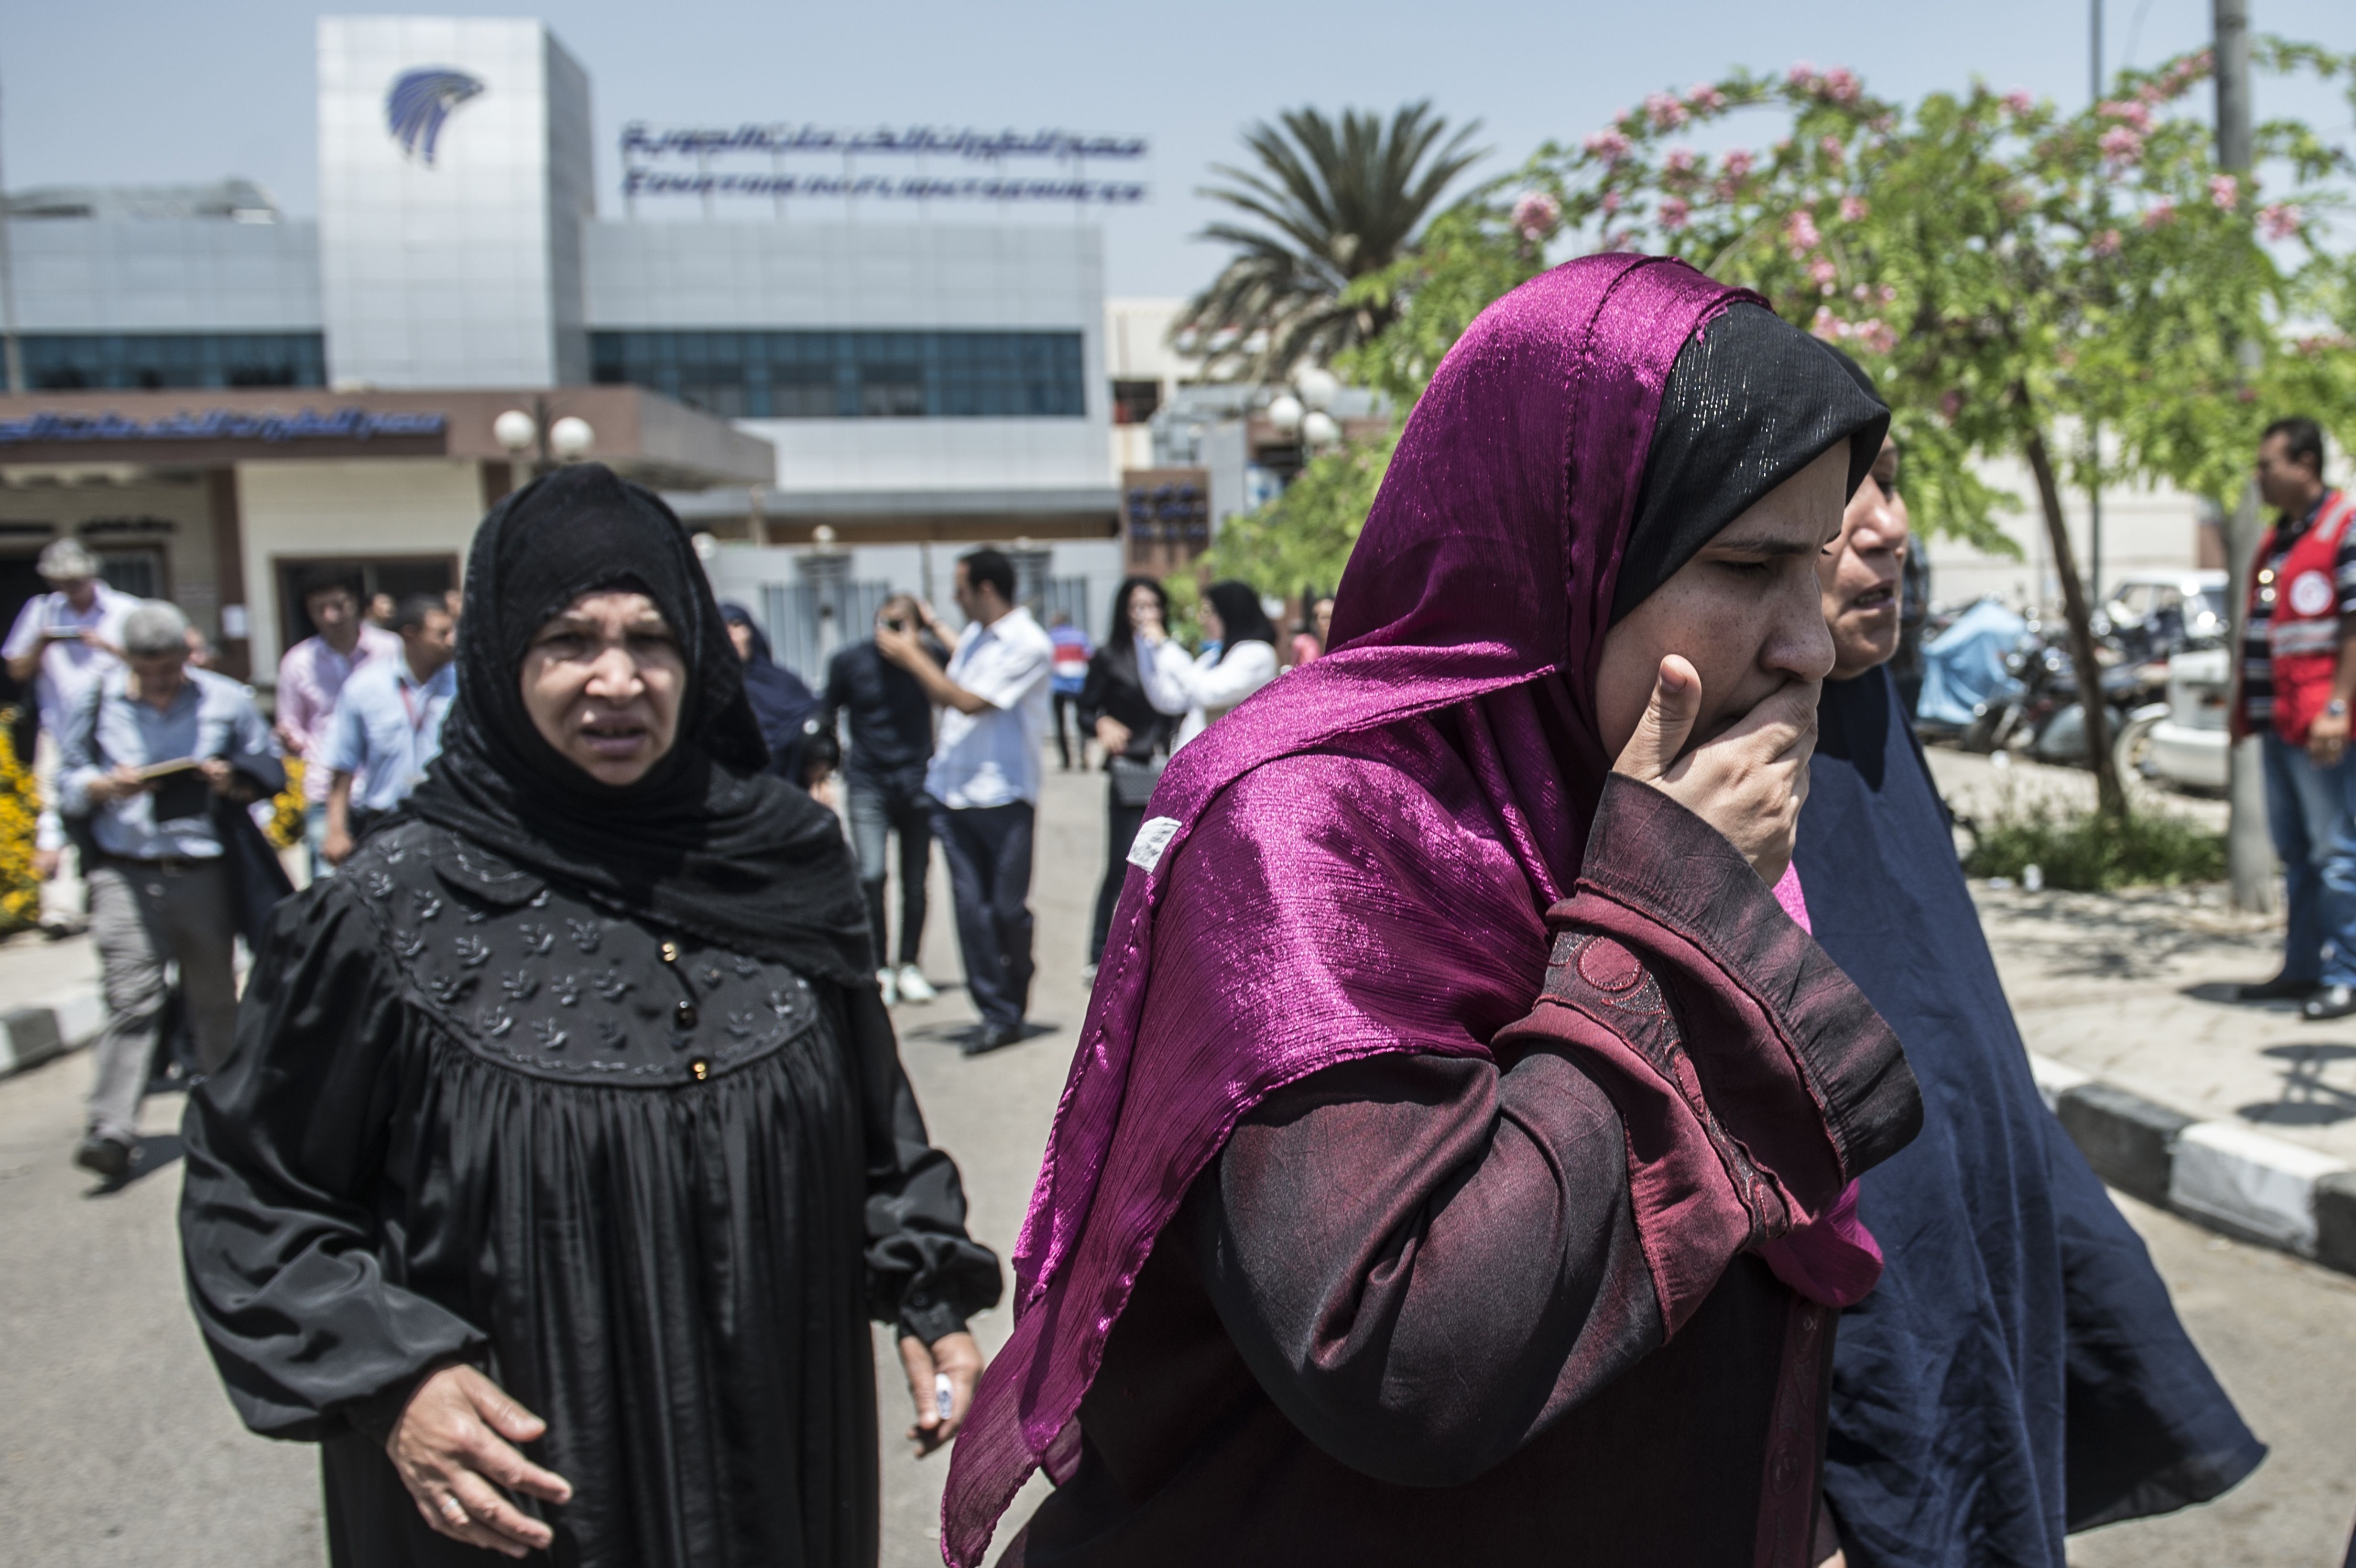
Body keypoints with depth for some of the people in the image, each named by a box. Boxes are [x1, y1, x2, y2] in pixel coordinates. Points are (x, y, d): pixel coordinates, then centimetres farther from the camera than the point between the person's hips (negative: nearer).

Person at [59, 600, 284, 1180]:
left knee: (215, 996, 11)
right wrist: (106, 787, -10)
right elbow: (67, 784, 12)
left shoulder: (227, 701, 6)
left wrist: (232, 782, -9)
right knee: (131, 1000, -11)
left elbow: (270, 772, 12)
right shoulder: (99, 702, 6)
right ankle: (113, 1131, -12)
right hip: (125, 875, -1)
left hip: (205, 874, 1)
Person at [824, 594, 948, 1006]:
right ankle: (880, 968, 1)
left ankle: (909, 965, 20)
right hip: (867, 785, -1)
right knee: (872, 875, -12)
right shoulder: (848, 661, -1)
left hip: (917, 782, 1)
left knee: (915, 881, 5)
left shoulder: (929, 655, -1)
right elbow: (827, 719, 9)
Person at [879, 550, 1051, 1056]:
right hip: (952, 794, 7)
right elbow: (945, 697, 15)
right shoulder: (973, 636, 13)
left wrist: (911, 656, -9)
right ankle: (996, 1014, 9)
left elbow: (969, 702, -17)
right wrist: (915, 652, 7)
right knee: (971, 908, 3)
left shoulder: (1030, 646, -11)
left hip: (1004, 797, -6)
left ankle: (1012, 1007, 23)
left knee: (1008, 909, 1)